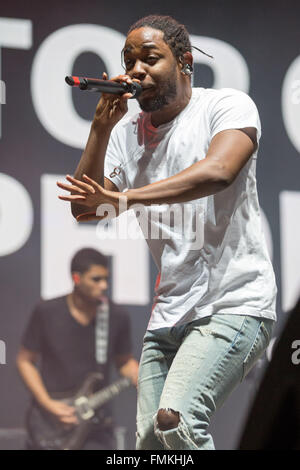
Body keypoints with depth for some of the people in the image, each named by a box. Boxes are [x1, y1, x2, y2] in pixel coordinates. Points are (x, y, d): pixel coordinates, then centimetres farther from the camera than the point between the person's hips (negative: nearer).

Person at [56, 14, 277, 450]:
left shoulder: (228, 106, -5)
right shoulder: (126, 133, 12)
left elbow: (218, 170, -25)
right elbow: (84, 209, 3)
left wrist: (125, 198, -30)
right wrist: (102, 125, -6)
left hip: (235, 304, -7)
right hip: (169, 313, 7)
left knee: (174, 419, -25)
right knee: (149, 439, 4)